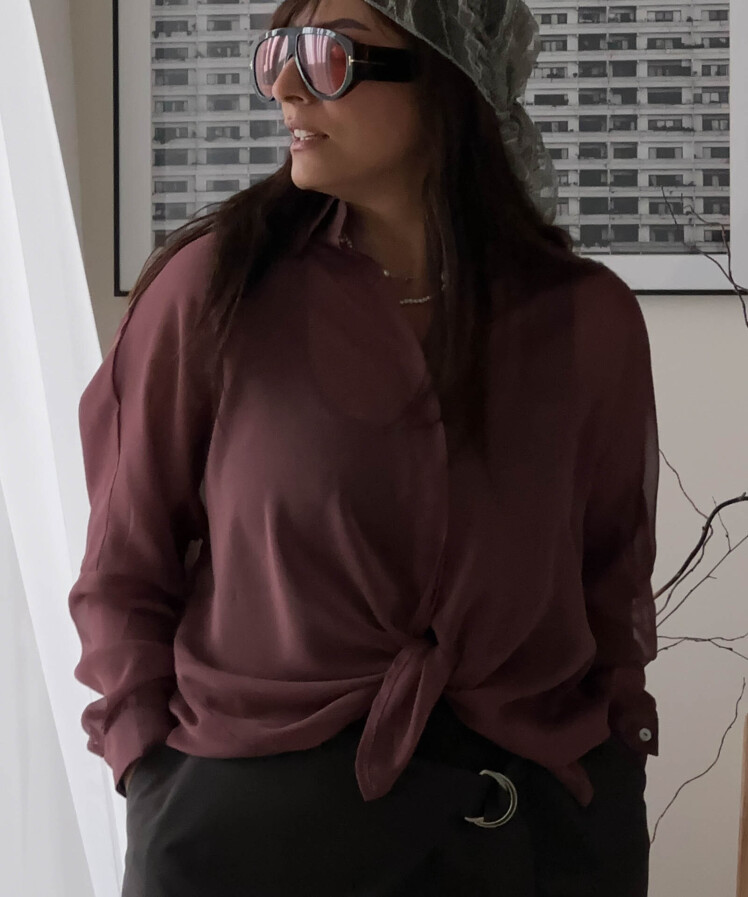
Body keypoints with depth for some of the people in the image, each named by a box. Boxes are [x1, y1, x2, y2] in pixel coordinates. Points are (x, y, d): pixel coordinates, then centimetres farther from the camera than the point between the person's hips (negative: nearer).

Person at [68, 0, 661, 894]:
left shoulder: (588, 319, -2)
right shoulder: (211, 287, -7)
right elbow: (125, 573, 0)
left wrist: (609, 768, 1)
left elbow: (613, 578, 9)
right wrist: (165, 783, -7)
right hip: (249, 813, -1)